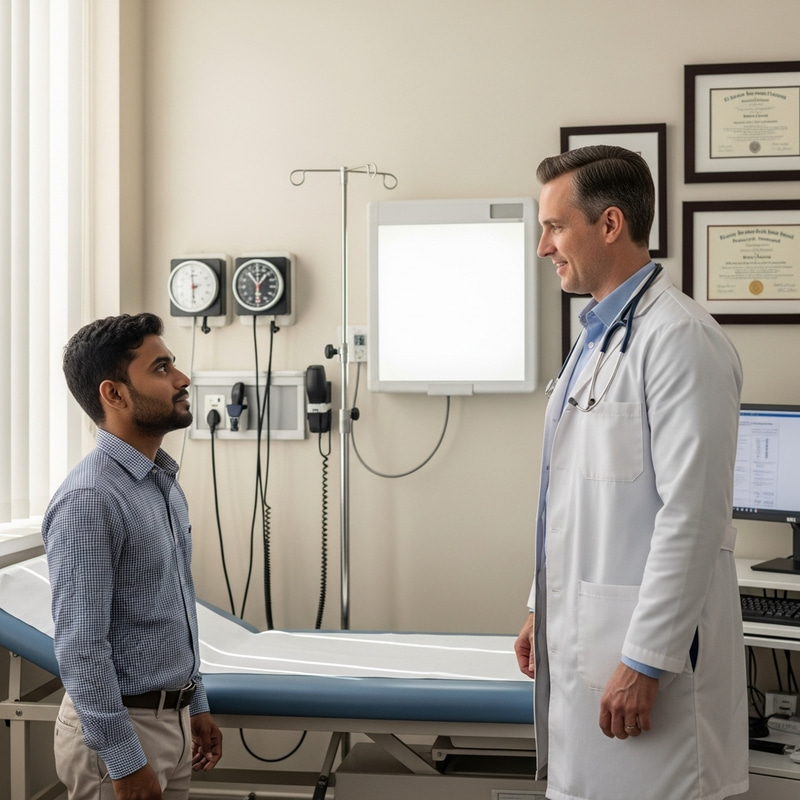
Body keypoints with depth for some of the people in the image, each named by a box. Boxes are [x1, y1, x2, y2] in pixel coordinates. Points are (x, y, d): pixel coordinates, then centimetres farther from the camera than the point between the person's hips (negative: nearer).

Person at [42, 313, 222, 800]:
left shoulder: (165, 483, 7)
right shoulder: (89, 500, -21)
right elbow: (81, 648, -21)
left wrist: (196, 705, 16)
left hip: (173, 719, 8)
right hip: (121, 725, -8)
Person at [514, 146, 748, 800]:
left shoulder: (679, 339, -16)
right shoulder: (597, 335, 14)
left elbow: (693, 514, -21)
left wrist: (645, 663, -20)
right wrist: (543, 609, 19)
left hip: (646, 648, -9)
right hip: (581, 640, 9)